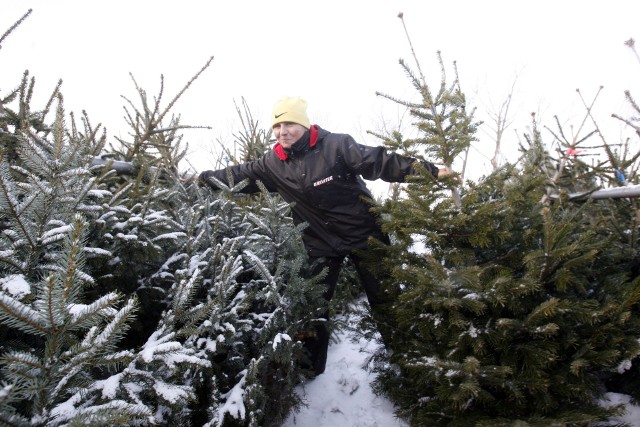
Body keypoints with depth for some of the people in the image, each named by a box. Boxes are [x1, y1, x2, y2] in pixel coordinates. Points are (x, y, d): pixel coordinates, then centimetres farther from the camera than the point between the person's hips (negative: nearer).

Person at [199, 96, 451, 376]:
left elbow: (382, 163, -17)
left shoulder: (336, 145, -16)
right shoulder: (273, 163, -2)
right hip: (320, 245, 4)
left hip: (363, 235, -3)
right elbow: (239, 175, 12)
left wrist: (429, 171, -21)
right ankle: (312, 371, 31)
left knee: (384, 300, 9)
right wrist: (202, 179, 17)